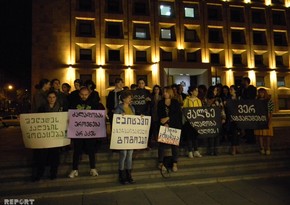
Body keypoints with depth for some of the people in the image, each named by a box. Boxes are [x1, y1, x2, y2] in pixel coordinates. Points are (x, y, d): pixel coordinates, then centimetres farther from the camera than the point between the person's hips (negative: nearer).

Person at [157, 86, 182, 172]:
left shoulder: (176, 103, 5)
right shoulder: (160, 103, 8)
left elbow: (178, 114, -7)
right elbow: (159, 115, 0)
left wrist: (168, 118, -18)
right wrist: (164, 124, -15)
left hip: (174, 126, 0)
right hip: (163, 126, 1)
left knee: (174, 144, 3)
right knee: (162, 144, 1)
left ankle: (175, 163, 12)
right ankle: (160, 162, 12)